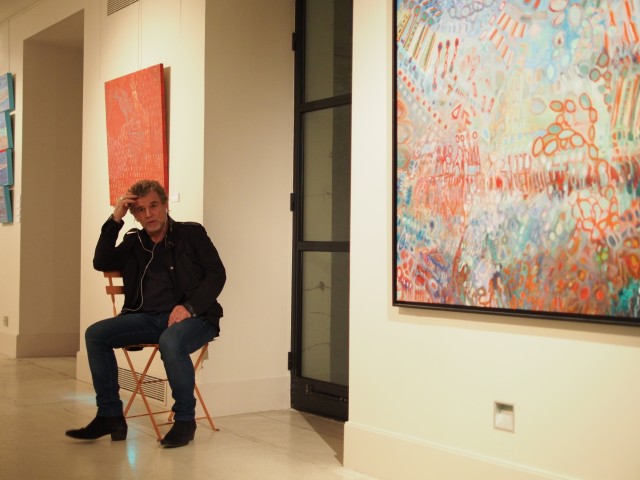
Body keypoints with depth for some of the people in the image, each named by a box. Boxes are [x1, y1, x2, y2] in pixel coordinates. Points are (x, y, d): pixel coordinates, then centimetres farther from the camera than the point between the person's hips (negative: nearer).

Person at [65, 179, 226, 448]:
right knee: (96, 334, -15)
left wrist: (189, 307, -17)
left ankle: (185, 420, -18)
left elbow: (217, 274, -2)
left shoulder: (192, 234, 6)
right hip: (147, 318, 5)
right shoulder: (134, 242, 18)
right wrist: (114, 221, 0)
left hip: (192, 317, -5)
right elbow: (101, 263, 7)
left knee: (171, 341, -38)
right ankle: (110, 416, -7)